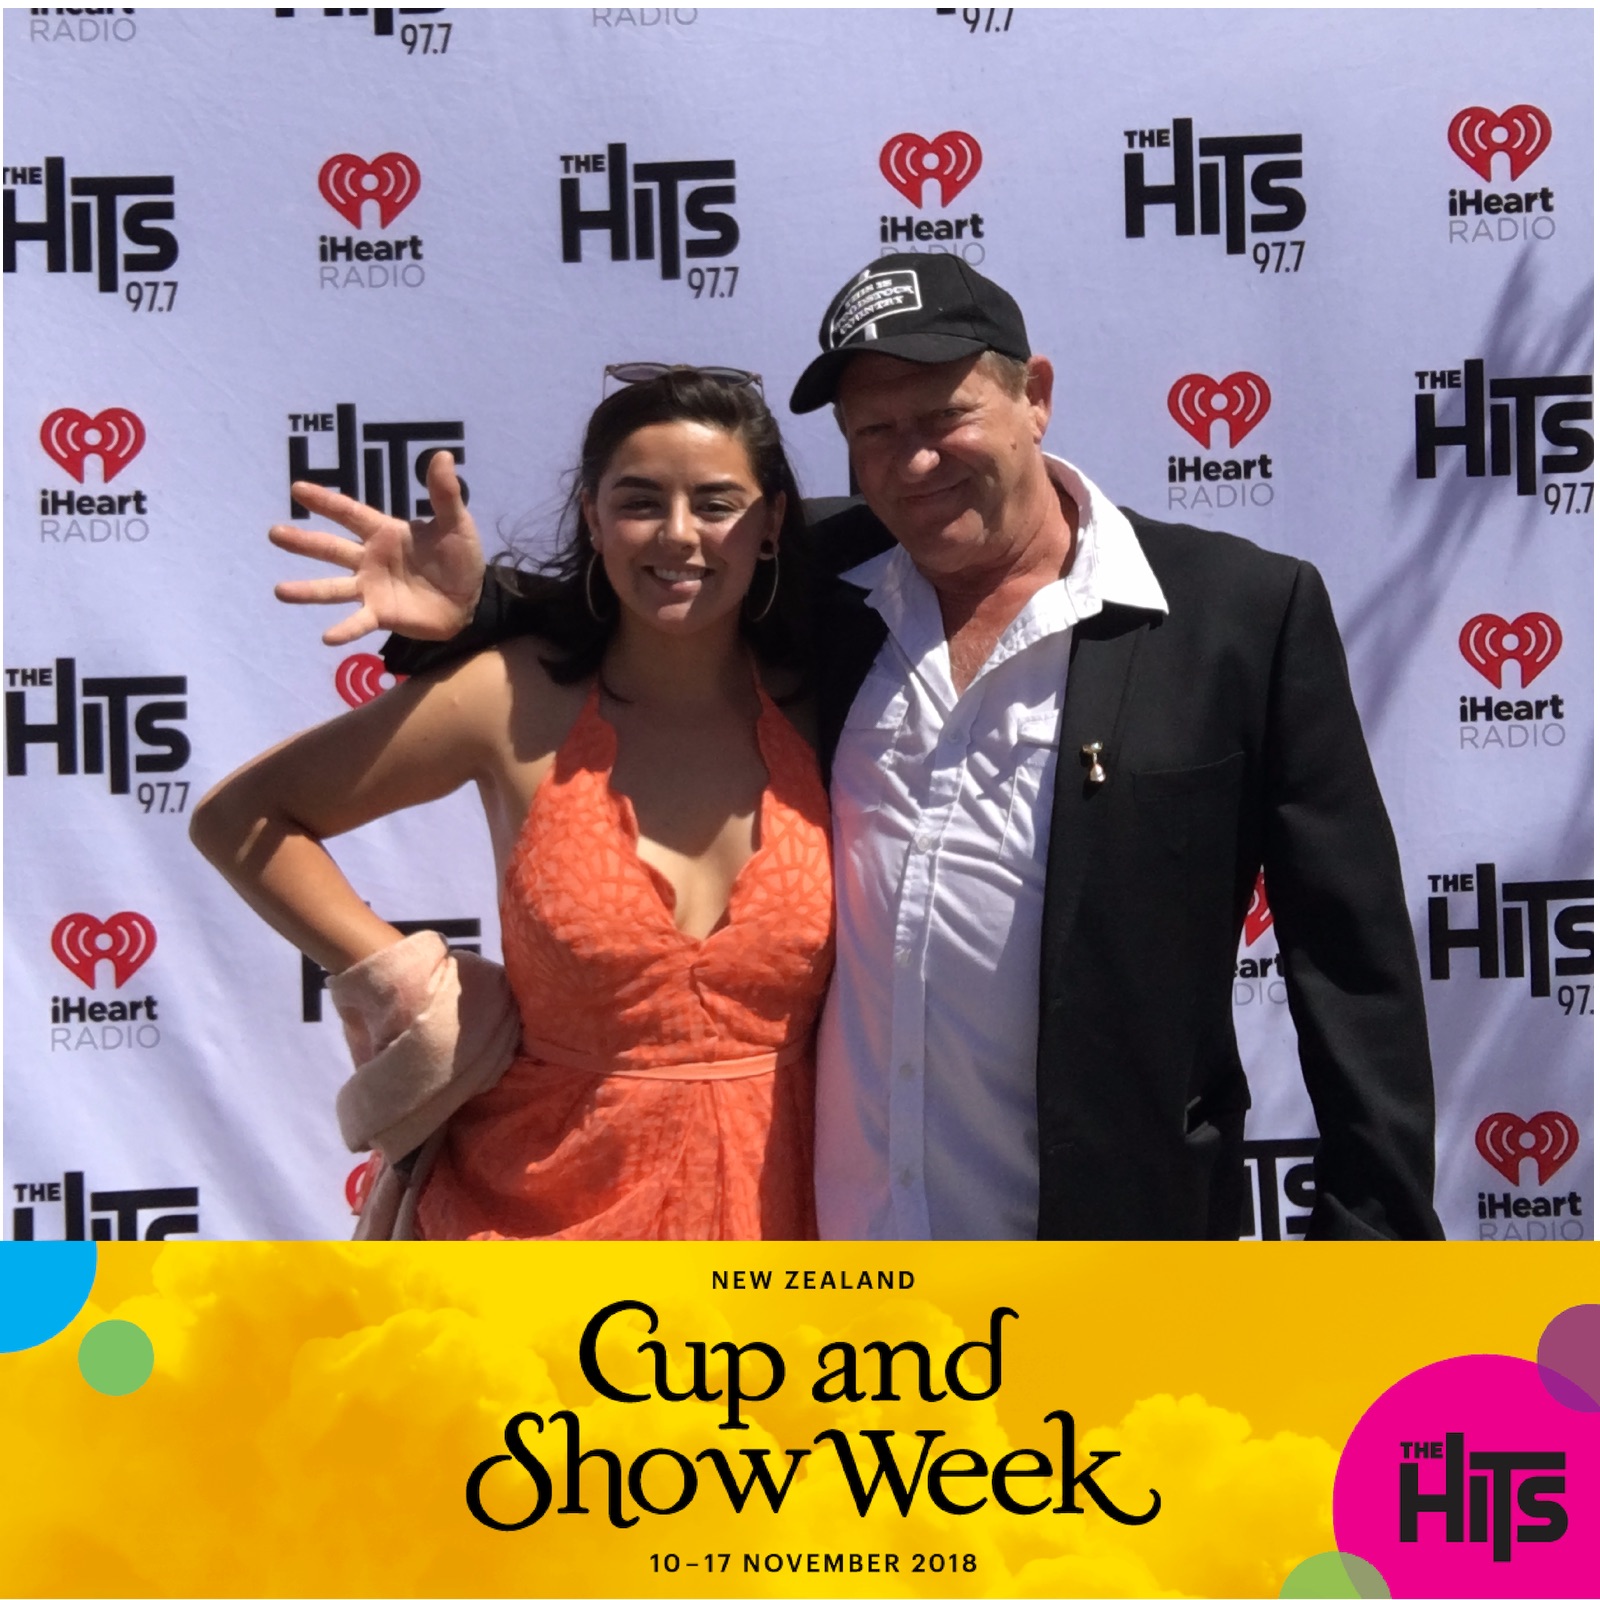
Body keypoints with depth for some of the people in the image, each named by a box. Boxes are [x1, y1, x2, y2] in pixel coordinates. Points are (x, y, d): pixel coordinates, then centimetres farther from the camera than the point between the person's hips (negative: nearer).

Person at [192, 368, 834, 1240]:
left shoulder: (822, 709, -5)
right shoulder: (518, 700, -10)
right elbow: (239, 818, -3)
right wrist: (409, 986, -9)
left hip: (768, 1199, 2)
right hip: (544, 1202, -2)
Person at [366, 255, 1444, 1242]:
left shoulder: (1245, 613, -7)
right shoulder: (818, 586, 2)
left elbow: (1354, 966, -5)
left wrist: (1375, 1227, -8)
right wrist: (463, 613, -3)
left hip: (1113, 1232, -3)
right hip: (822, 1226, 3)